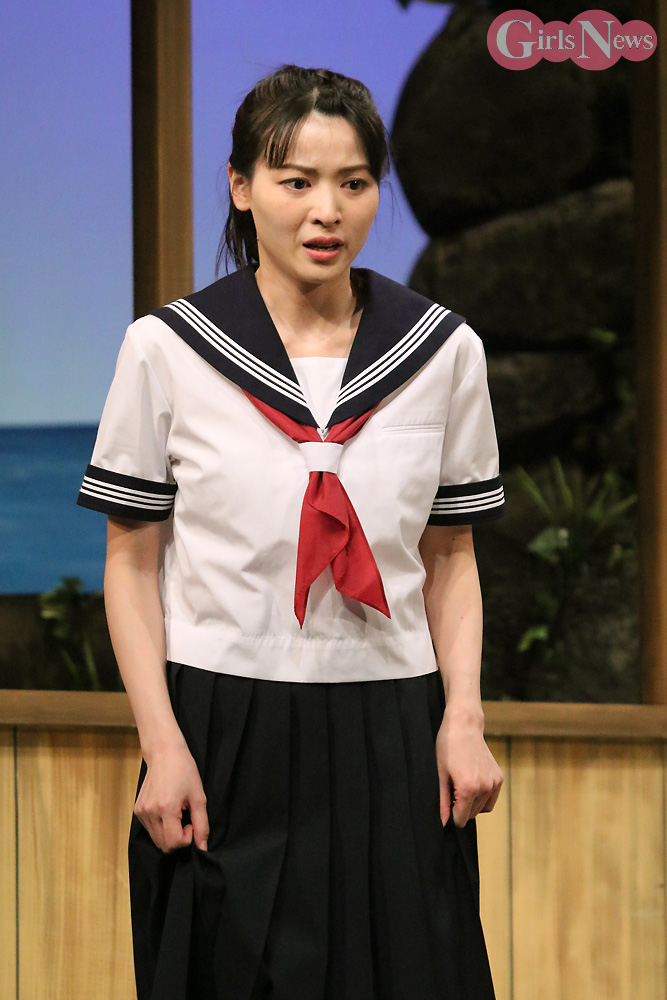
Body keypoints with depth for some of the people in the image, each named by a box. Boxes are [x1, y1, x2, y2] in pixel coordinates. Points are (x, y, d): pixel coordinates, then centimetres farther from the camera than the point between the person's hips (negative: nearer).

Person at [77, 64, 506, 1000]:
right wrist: (161, 742, -8)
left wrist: (463, 719, -2)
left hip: (391, 735, 2)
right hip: (225, 736, -1)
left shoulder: (444, 350, 3)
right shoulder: (166, 350, -2)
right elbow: (132, 562, 1)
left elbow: (450, 556, 10)